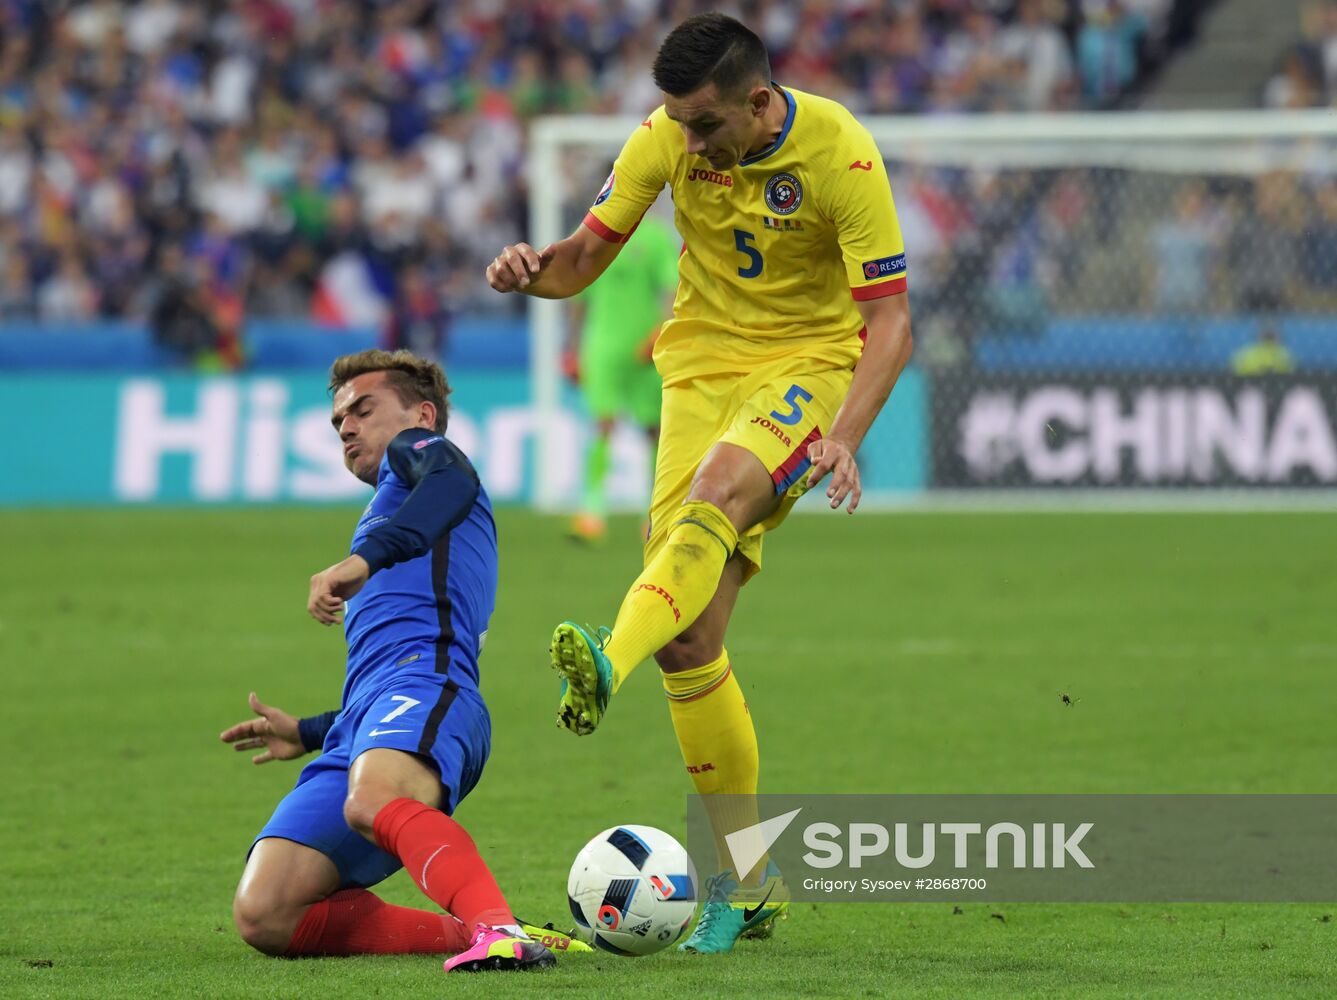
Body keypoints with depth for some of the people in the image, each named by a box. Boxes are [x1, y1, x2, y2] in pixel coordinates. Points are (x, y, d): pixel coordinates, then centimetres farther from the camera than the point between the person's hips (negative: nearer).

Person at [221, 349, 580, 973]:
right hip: (357, 729, 9)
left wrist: (364, 557, -23)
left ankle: (499, 928, -63)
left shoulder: (414, 449, 20)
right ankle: (483, 933, -16)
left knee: (373, 801, -44)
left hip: (425, 677, -9)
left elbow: (452, 482, -9)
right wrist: (308, 733, 50)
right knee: (263, 916, -14)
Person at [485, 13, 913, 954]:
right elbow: (589, 253, 4)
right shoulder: (667, 138, -6)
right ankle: (747, 877, 1)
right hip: (704, 358, 4)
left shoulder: (839, 152, -18)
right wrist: (537, 268, -21)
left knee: (718, 489, -38)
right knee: (689, 639, -7)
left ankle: (611, 662, -60)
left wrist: (845, 434, -34)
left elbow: (890, 319, -19)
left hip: (813, 361, -4)